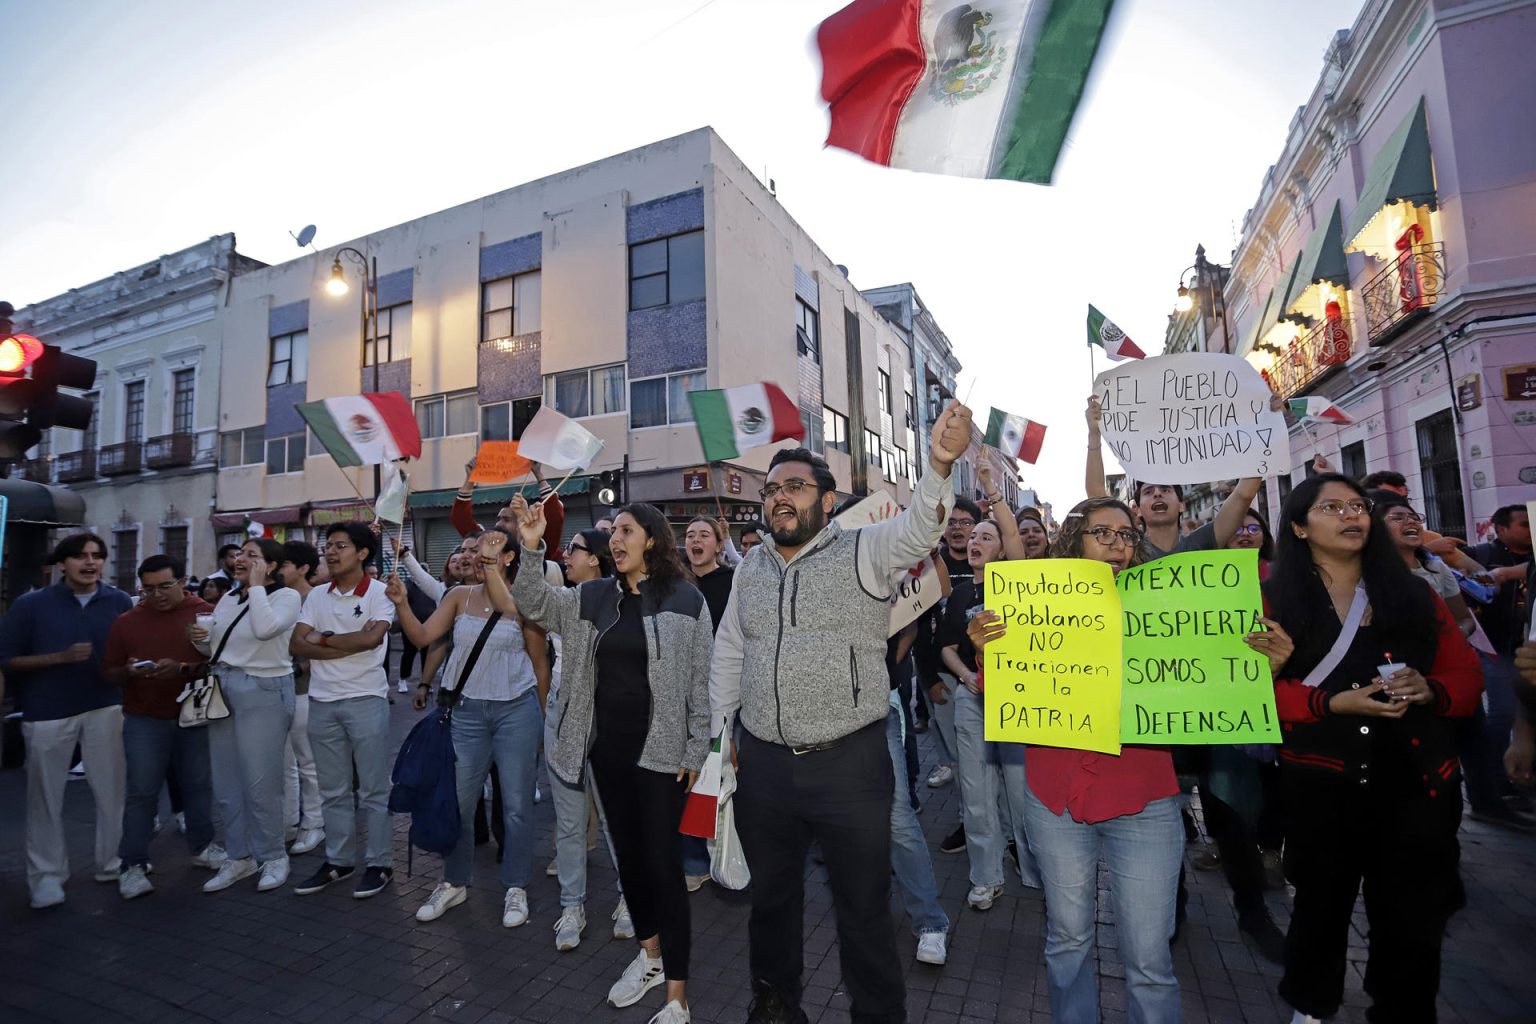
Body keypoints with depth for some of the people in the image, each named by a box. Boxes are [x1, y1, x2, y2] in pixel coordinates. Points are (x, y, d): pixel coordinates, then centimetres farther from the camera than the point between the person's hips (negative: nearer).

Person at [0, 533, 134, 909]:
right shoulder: (30, 605, -4)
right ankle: (47, 874, 23)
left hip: (106, 707, 1)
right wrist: (61, 657, -17)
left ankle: (112, 863, 21)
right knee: (45, 795, 9)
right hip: (48, 711, -1)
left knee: (112, 790, 7)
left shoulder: (121, 603, 1)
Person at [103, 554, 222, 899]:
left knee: (198, 787, 11)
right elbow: (110, 672, 6)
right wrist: (129, 672, -15)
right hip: (144, 721, 1)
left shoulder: (207, 614, -4)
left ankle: (202, 847, 27)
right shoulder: (126, 621, 3)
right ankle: (133, 865, 15)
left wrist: (183, 668, -24)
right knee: (142, 792, 3)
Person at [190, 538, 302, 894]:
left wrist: (256, 585, -18)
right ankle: (240, 857, 28)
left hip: (264, 692, -7)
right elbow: (215, 649, 17)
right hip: (222, 689, 7)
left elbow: (265, 629, -28)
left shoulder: (286, 596, -9)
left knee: (260, 783, -1)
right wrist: (200, 639, -5)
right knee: (226, 784, 13)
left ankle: (273, 856, 17)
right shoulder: (227, 599, 11)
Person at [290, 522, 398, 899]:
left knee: (374, 790, 4)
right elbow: (297, 645, -1)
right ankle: (338, 860, 30)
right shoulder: (317, 595, 8)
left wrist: (323, 638, -8)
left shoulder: (379, 593, -7)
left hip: (366, 700, -5)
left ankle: (379, 863, 16)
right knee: (333, 791, 16)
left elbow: (372, 637, -21)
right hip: (322, 702, 5)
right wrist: (350, 645, -14)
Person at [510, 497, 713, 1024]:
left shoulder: (686, 599, -9)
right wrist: (531, 549, -21)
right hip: (606, 747, 5)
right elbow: (535, 604, -5)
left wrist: (695, 752, -7)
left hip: (660, 750, -5)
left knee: (663, 862, 1)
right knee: (627, 853, 18)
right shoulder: (592, 597, 4)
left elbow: (701, 681, -7)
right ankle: (650, 955, 41)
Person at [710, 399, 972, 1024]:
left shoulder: (863, 553, -9)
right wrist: (720, 731, 13)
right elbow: (728, 654, 14)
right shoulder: (750, 568, 6)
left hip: (849, 763, -4)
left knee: (863, 908, 13)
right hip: (764, 763, 5)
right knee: (770, 895, 24)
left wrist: (939, 464, -48)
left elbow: (917, 527, -29)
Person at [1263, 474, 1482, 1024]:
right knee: (1322, 904, 16)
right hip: (1321, 785, -2)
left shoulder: (1413, 594, 8)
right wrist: (1334, 702, -20)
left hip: (1416, 782, 2)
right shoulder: (1276, 600, -3)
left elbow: (1467, 675, 8)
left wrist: (1428, 690, -12)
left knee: (1414, 919, 8)